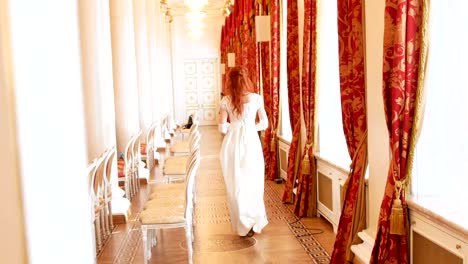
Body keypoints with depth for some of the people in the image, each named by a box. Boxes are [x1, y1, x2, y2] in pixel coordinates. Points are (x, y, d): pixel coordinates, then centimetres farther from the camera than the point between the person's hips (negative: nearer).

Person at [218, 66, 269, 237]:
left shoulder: (226, 101, -4)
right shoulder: (256, 98, -3)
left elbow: (222, 128, -5)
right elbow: (264, 124, 1)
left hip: (232, 144, 0)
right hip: (251, 142, 0)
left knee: (235, 184, 10)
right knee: (253, 183, 14)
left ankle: (243, 225, 16)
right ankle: (255, 221, 19)